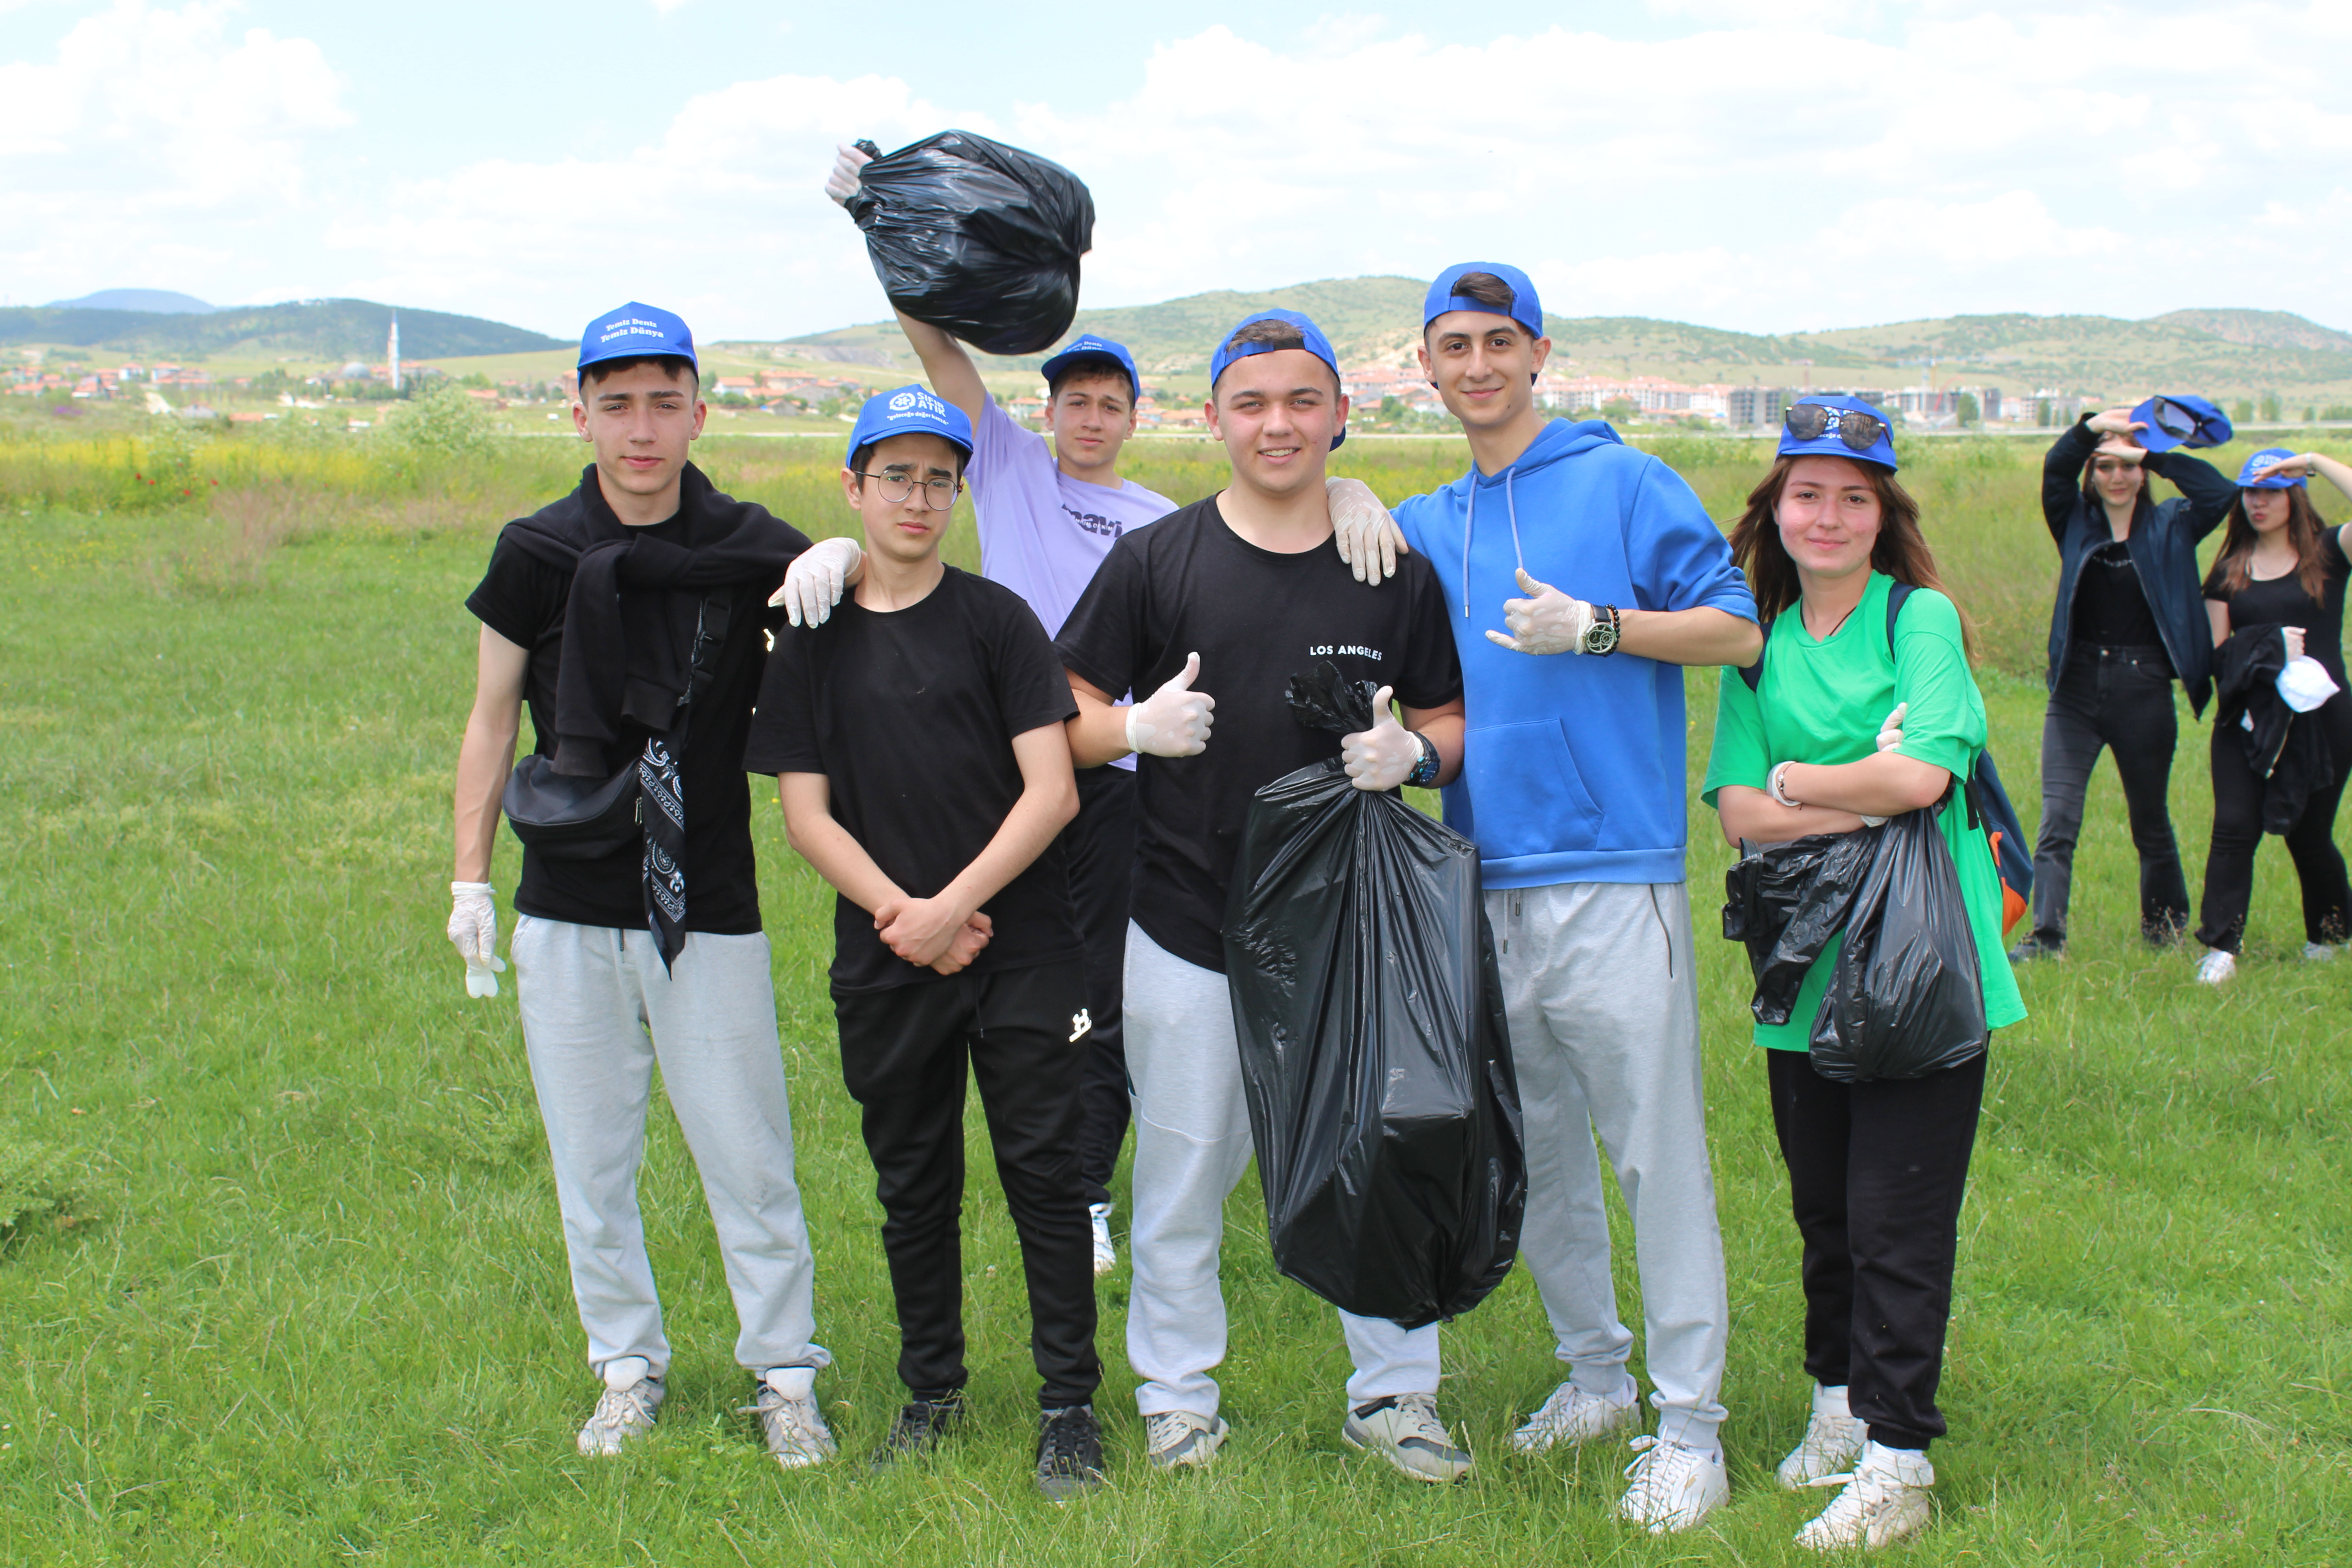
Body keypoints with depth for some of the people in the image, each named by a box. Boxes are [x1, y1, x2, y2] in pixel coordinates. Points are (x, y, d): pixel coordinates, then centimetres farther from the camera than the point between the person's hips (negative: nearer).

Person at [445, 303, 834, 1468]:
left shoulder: (753, 554, -2)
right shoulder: (537, 556, 0)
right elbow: (491, 723, 8)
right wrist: (469, 882, 4)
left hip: (709, 912, -1)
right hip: (569, 913, 1)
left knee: (747, 1157, 2)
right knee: (590, 1161, 10)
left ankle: (784, 1372, 18)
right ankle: (629, 1368, 27)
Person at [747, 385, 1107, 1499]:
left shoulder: (996, 620, 0)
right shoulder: (813, 641, 6)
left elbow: (1051, 792, -6)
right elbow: (807, 814, 3)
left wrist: (952, 907, -13)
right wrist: (899, 914, -11)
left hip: (1019, 951, -2)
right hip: (883, 963, 2)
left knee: (1043, 1172, -1)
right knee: (913, 1185, 11)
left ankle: (1069, 1405, 8)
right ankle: (932, 1393, 26)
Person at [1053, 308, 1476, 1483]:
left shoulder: (1397, 570, 5)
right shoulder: (1155, 561, 1)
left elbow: (1447, 720, 12)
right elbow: (1069, 724, 3)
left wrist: (1410, 753, -11)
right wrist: (1141, 726, -18)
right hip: (1190, 927, -1)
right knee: (1183, 1167, 8)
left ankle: (1394, 1392, 24)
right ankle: (1176, 1393, 26)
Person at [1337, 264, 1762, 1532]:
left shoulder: (1624, 483, 0)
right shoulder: (1429, 525, 15)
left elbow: (1737, 628, -2)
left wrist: (1593, 628, -17)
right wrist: (1355, 515, 4)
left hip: (1614, 874, -6)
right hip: (1486, 880, 6)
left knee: (1656, 1152, -4)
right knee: (1535, 1152, 14)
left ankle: (1689, 1427, 4)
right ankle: (1594, 1375, 29)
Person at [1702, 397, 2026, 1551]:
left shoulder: (1922, 618, -1)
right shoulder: (1761, 642, 11)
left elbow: (1922, 774, -15)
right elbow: (1737, 811, 1)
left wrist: (1796, 783, -2)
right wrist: (1864, 793, -11)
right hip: (1805, 969, 4)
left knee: (1897, 1219, -3)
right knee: (1824, 1212, 13)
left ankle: (1897, 1465, 3)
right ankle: (1841, 1405, 30)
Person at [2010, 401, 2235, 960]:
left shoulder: (2168, 528, 5)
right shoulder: (2077, 523, 7)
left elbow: (2219, 493, -10)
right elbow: (2055, 472, -10)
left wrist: (2152, 454, -9)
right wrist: (2089, 429, -27)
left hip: (2143, 692, -1)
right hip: (2077, 688, 1)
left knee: (2149, 820, 13)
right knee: (2057, 819, -8)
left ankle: (2167, 922, 32)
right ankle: (2046, 933, -9)